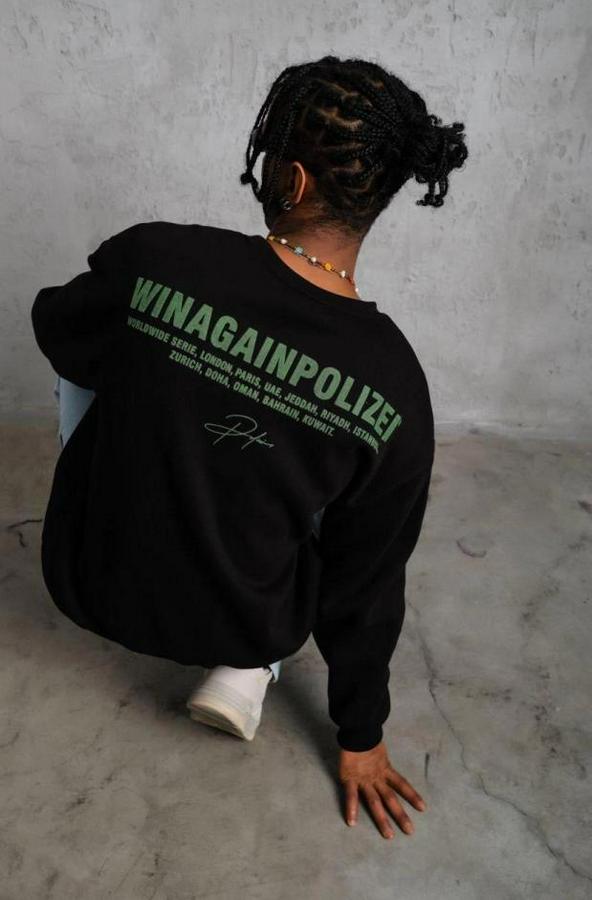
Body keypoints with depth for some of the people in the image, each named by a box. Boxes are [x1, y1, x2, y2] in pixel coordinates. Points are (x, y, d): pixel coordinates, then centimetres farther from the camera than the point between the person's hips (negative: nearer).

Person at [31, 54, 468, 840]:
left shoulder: (155, 258, -23)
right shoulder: (395, 385, -19)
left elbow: (56, 329, 0)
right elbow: (368, 581, -8)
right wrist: (361, 736, 7)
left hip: (91, 584, 1)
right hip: (239, 622, 0)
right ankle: (248, 670, 12)